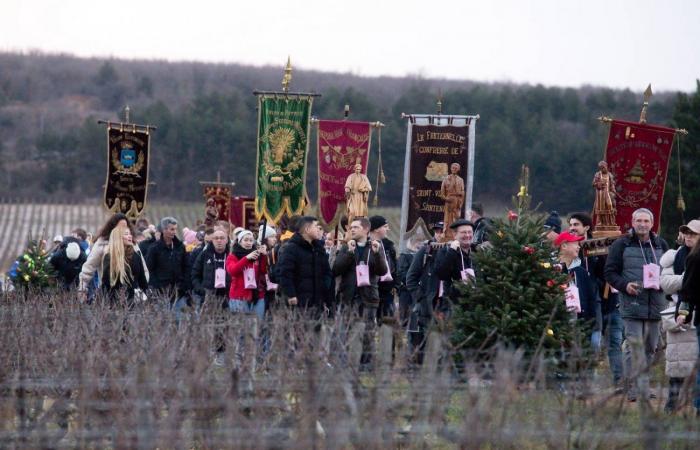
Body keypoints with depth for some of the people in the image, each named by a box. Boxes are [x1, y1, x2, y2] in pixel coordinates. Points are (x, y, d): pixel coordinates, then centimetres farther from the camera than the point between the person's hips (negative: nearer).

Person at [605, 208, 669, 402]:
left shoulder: (661, 245, 14)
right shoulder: (621, 245, 3)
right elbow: (610, 273, 3)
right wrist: (625, 285, -14)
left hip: (656, 305, 4)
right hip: (632, 304, -4)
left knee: (650, 348, 8)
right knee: (634, 348, -10)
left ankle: (644, 389, 16)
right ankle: (635, 389, -9)